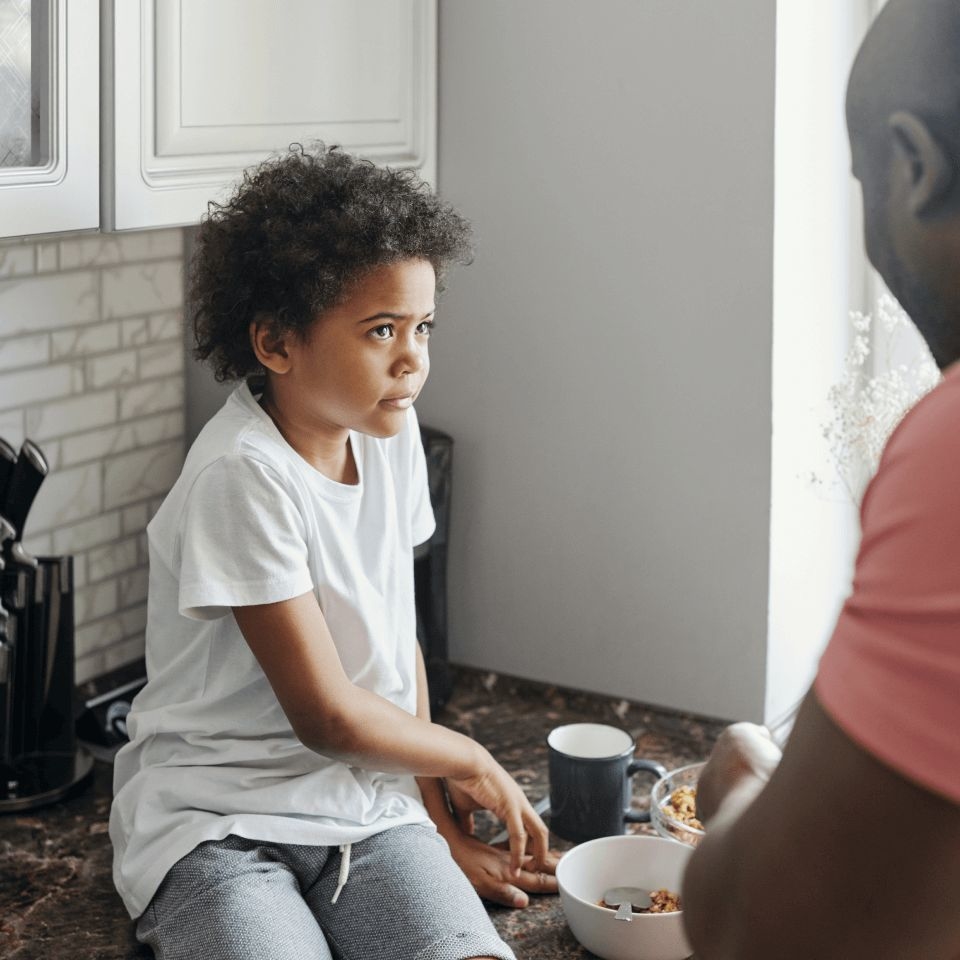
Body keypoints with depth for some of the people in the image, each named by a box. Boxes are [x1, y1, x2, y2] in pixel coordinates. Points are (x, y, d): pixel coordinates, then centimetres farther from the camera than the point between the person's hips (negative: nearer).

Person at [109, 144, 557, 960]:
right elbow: (327, 716, -16)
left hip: (369, 808, 5)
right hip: (217, 822, -5)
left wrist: (438, 816, 10)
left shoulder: (391, 434, 4)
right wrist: (472, 761, 1)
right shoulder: (244, 476, -20)